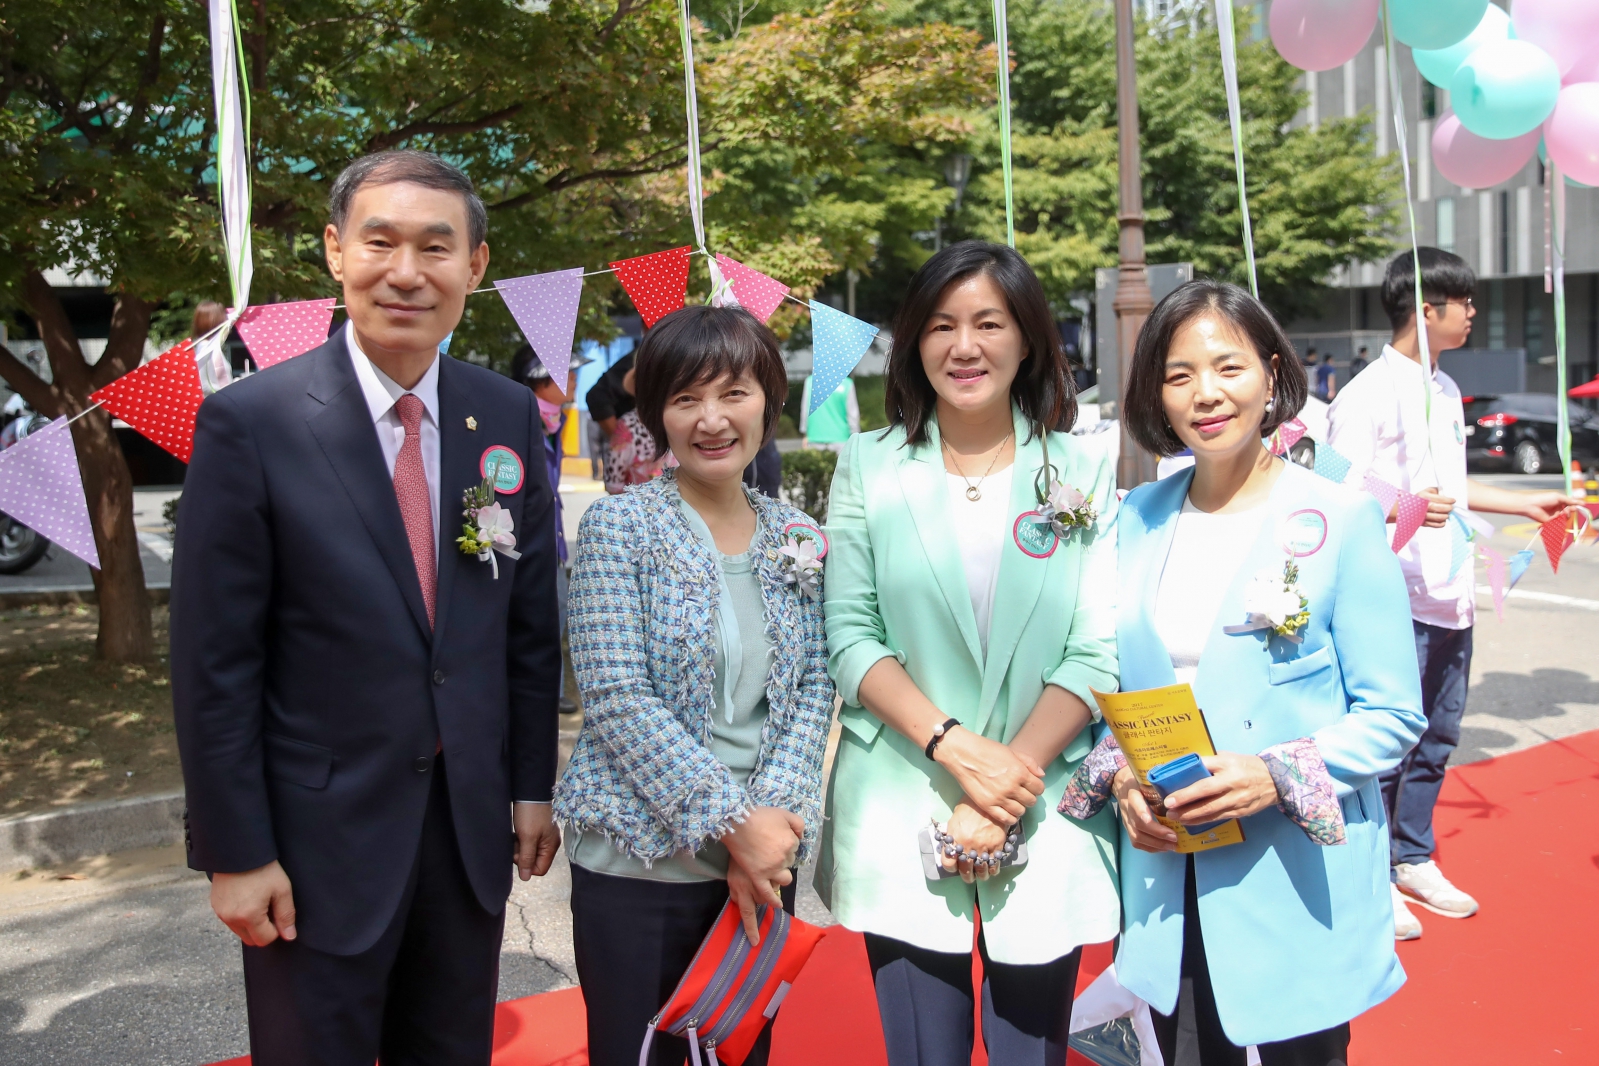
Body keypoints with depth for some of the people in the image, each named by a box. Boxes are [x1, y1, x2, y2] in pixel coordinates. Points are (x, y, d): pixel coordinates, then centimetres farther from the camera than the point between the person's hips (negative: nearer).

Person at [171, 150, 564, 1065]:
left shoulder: (511, 418, -1)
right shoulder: (250, 423, -12)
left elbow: (530, 624, 5)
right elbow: (214, 663, -10)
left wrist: (533, 786, 6)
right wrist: (236, 853, -8)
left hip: (473, 830, 4)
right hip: (319, 841, -3)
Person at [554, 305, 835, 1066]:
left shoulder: (799, 540, 6)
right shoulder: (618, 526, -7)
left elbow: (813, 691, 4)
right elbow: (616, 697, -14)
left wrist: (772, 817, -11)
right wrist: (732, 823, -17)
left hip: (764, 861, 4)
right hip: (637, 863, -4)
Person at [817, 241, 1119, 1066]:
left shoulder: (1080, 472, 2)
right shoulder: (869, 466, 2)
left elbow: (1097, 654, -4)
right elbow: (849, 634, -2)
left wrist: (1002, 797, -13)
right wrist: (954, 745, -15)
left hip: (1046, 819, 1)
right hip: (900, 819, 0)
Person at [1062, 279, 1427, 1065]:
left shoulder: (1339, 520, -7)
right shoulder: (1135, 521, 4)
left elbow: (1393, 715, -6)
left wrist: (1278, 776, -21)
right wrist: (1118, 776, -7)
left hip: (1296, 890, -3)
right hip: (1159, 881, 3)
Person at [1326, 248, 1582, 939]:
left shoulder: (1445, 390, 16)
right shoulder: (1368, 394, -13)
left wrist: (1525, 504, 28)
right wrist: (1404, 508, -34)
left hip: (1451, 600, 9)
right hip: (1397, 603, -9)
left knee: (1437, 741, 17)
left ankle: (1414, 860, 32)